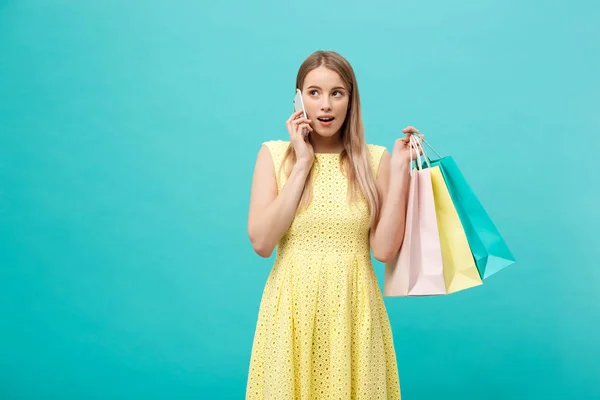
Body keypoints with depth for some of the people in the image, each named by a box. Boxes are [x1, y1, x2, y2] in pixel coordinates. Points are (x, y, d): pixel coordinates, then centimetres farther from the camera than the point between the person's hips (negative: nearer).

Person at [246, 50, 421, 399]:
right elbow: (261, 242, -12)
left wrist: (400, 170, -11)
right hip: (292, 308, 0)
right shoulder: (274, 154, 0)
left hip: (353, 308, 0)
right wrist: (302, 164, -12)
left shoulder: (375, 159, 0)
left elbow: (385, 250, -7)